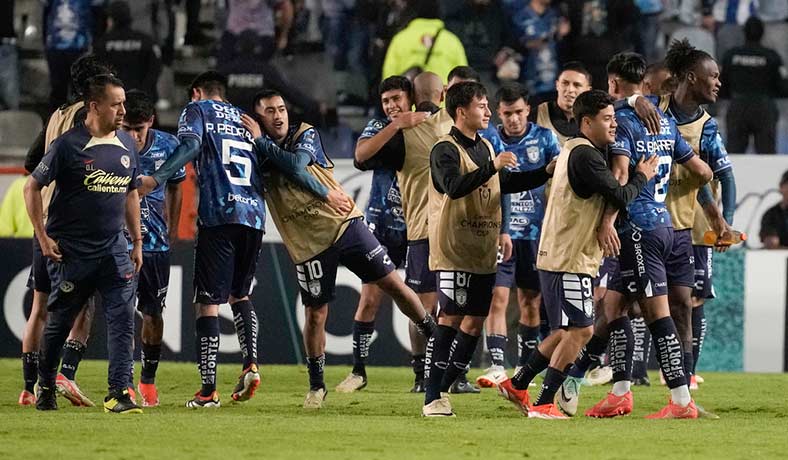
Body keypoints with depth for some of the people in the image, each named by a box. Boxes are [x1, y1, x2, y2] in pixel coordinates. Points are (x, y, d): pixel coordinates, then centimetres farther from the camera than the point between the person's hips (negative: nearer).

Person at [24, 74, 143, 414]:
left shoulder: (127, 145, 8)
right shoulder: (69, 145, -10)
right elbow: (32, 187, -5)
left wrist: (137, 242, 18)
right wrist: (43, 236, -9)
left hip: (114, 250, 4)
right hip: (71, 253, -4)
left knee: (122, 319, -10)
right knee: (59, 322, 8)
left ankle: (119, 392, -13)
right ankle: (46, 388, 26)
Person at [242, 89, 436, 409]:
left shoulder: (305, 135, -2)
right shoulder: (256, 156, 3)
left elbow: (296, 164, -21)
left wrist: (261, 142, -18)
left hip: (344, 223, 0)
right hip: (308, 245, 0)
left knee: (391, 283, -3)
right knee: (315, 314, 1)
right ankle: (316, 387, 16)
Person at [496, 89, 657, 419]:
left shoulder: (574, 149, 17)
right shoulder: (584, 155, -16)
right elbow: (619, 197, -18)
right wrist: (642, 177, -1)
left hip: (559, 256, 10)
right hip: (569, 259, -10)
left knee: (569, 331, 17)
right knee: (579, 331, -7)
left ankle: (517, 385, 24)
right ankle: (543, 404, -5)